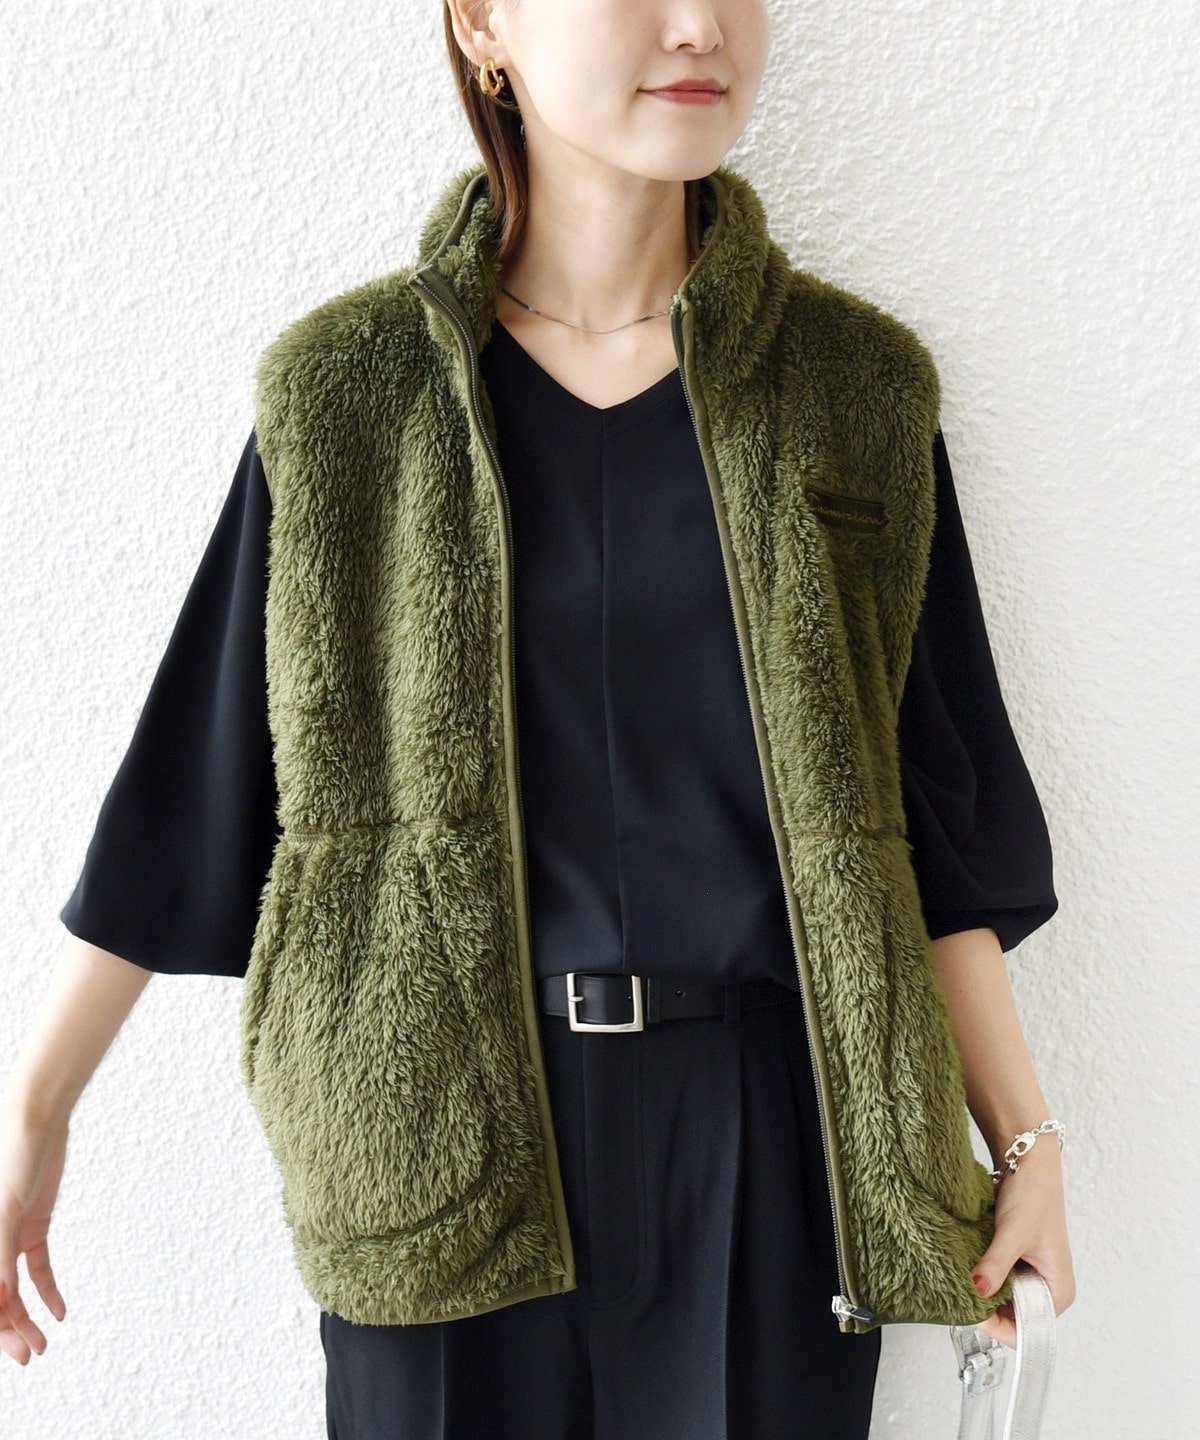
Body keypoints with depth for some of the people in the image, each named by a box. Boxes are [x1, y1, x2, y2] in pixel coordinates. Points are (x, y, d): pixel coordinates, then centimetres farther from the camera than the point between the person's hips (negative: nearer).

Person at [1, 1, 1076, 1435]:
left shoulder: (856, 387, 0)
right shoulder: (349, 389, -3)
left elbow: (938, 807, 3)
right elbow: (189, 780, 2)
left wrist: (1026, 1136, 4)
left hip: (764, 1112, 1)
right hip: (448, 1114, 0)